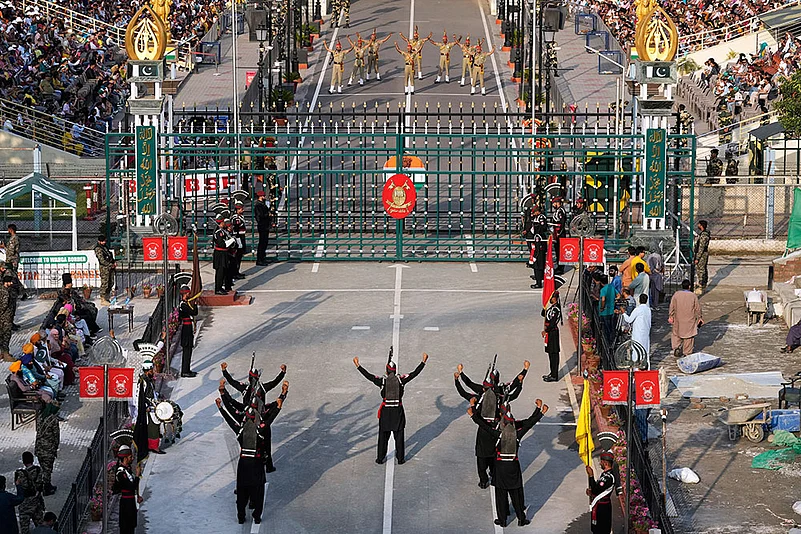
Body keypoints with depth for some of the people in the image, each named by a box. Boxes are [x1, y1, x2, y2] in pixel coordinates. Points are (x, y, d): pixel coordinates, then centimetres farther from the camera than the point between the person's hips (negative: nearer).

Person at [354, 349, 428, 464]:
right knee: (399, 436, 9)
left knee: (383, 436, 10)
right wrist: (423, 361, 5)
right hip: (398, 411, 0)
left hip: (385, 411, 0)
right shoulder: (401, 380, -7)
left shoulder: (382, 380, -9)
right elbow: (414, 373, -2)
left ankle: (380, 458, 14)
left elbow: (369, 376, -6)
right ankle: (400, 458, 13)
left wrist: (358, 366, 0)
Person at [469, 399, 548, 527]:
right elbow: (530, 422, -1)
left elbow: (483, 424, -11)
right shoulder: (518, 434, -10)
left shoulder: (498, 434, -15)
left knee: (501, 493, 8)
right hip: (514, 466, 2)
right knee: (516, 493, 12)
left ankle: (502, 520, 15)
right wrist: (539, 410, 9)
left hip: (500, 467, -2)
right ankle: (521, 519, 19)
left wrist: (473, 407, -4)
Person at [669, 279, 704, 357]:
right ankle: (687, 352, 12)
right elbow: (698, 308, -2)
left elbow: (672, 306, -3)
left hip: (678, 320, 1)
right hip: (690, 320, -1)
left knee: (676, 334, 16)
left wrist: (670, 316, 6)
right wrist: (699, 317, 10)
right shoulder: (693, 296, -8)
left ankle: (676, 347, -2)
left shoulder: (676, 294, -6)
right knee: (689, 336, 9)